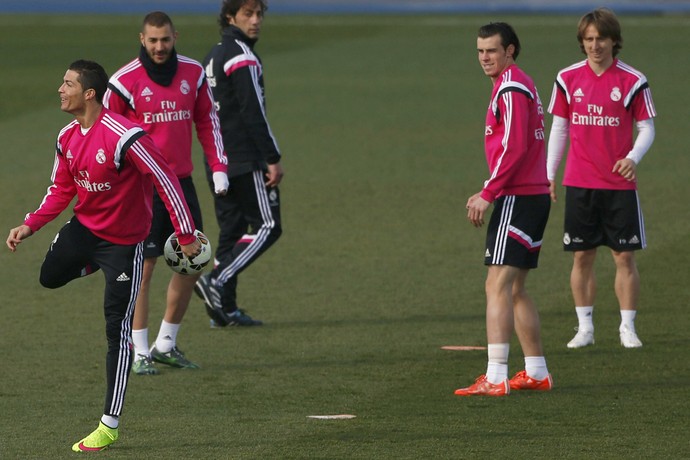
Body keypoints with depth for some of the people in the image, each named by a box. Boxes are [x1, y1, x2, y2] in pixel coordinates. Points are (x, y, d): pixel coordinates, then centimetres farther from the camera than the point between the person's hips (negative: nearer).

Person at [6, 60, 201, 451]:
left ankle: (110, 426, -2)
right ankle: (97, 265, 27)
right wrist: (30, 225, -2)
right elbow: (61, 190, 10)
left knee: (117, 329, -6)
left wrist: (186, 235, -21)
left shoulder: (124, 136, -27)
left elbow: (166, 180, -23)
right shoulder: (68, 137, -1)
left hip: (124, 240, -7)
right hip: (85, 227, 7)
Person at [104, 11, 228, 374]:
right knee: (142, 268, -5)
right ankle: (140, 352, 2)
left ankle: (166, 345, 19)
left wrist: (219, 167, 5)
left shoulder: (193, 74, 5)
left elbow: (207, 122, 14)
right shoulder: (125, 81, -8)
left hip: (181, 181, 5)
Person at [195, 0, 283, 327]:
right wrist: (273, 159, -16)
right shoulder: (242, 57, -13)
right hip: (246, 161, -9)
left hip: (217, 162, 9)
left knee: (231, 230, 10)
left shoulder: (214, 56, 17)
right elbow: (254, 114, -19)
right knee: (266, 226, -6)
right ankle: (217, 282, -17)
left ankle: (225, 308, 6)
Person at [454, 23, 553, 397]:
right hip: (534, 195, 10)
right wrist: (489, 193, 20)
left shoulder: (510, 88, -12)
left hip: (516, 198, -10)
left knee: (498, 285, -14)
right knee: (514, 288, 16)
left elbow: (515, 148, -21)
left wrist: (488, 194, -19)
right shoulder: (522, 85, 19)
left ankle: (495, 378, -20)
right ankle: (536, 373, 20)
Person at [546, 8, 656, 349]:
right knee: (582, 256, 4)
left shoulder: (632, 81, -3)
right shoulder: (567, 79, 3)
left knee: (624, 256, -1)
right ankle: (585, 327, 11)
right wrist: (549, 175, 6)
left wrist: (633, 157, -18)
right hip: (578, 184, 2)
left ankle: (628, 327, 7)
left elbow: (646, 128, 2)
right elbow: (558, 129, 10)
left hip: (619, 183, -2)